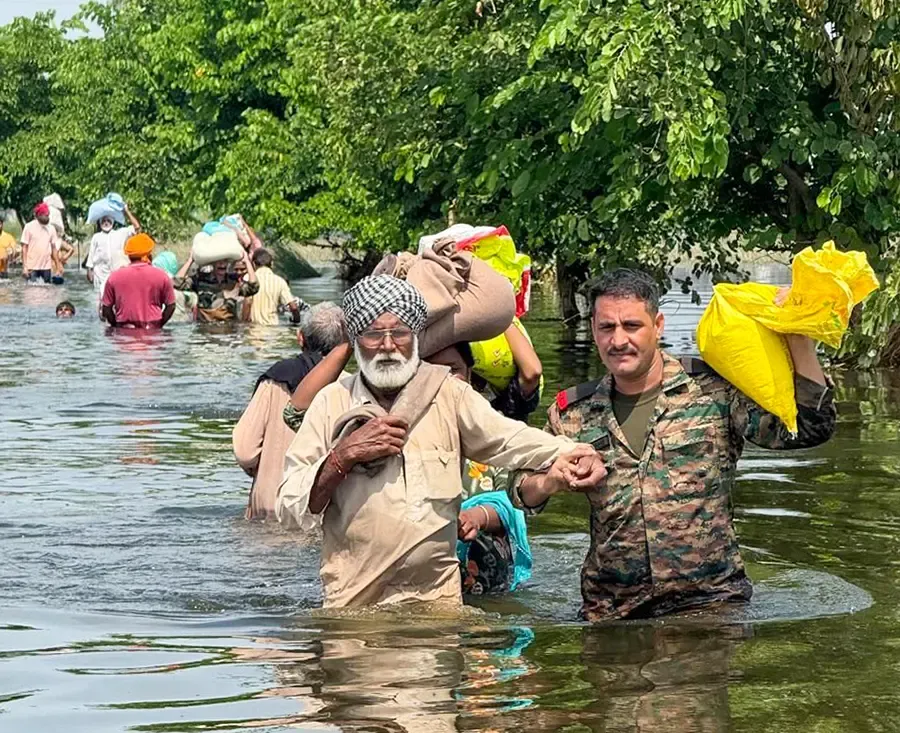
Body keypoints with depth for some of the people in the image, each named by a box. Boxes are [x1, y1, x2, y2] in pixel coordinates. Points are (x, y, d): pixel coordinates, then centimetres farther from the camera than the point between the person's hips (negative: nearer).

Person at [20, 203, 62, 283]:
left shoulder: (51, 228, 7)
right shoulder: (29, 227, -4)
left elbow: (54, 248, 12)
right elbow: (24, 248, -4)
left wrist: (58, 265, 8)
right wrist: (24, 267, -11)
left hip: (46, 267, 4)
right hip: (32, 267, -4)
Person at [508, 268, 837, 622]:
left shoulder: (714, 389, 1)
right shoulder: (573, 413, 8)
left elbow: (812, 427, -4)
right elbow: (523, 500, 13)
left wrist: (799, 338, -13)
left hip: (711, 599, -3)